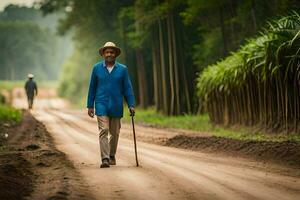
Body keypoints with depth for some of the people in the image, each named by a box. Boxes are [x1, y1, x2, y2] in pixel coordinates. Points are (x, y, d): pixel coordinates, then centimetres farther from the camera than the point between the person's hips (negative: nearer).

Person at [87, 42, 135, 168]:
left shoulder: (122, 69, 2)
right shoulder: (97, 68, 3)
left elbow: (127, 88, 3)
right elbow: (92, 88, 7)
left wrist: (131, 105, -5)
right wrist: (90, 106, 4)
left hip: (116, 106, 1)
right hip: (101, 105, -1)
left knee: (114, 133, 10)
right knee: (103, 130, -14)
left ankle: (112, 156, 29)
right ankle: (105, 159, -19)